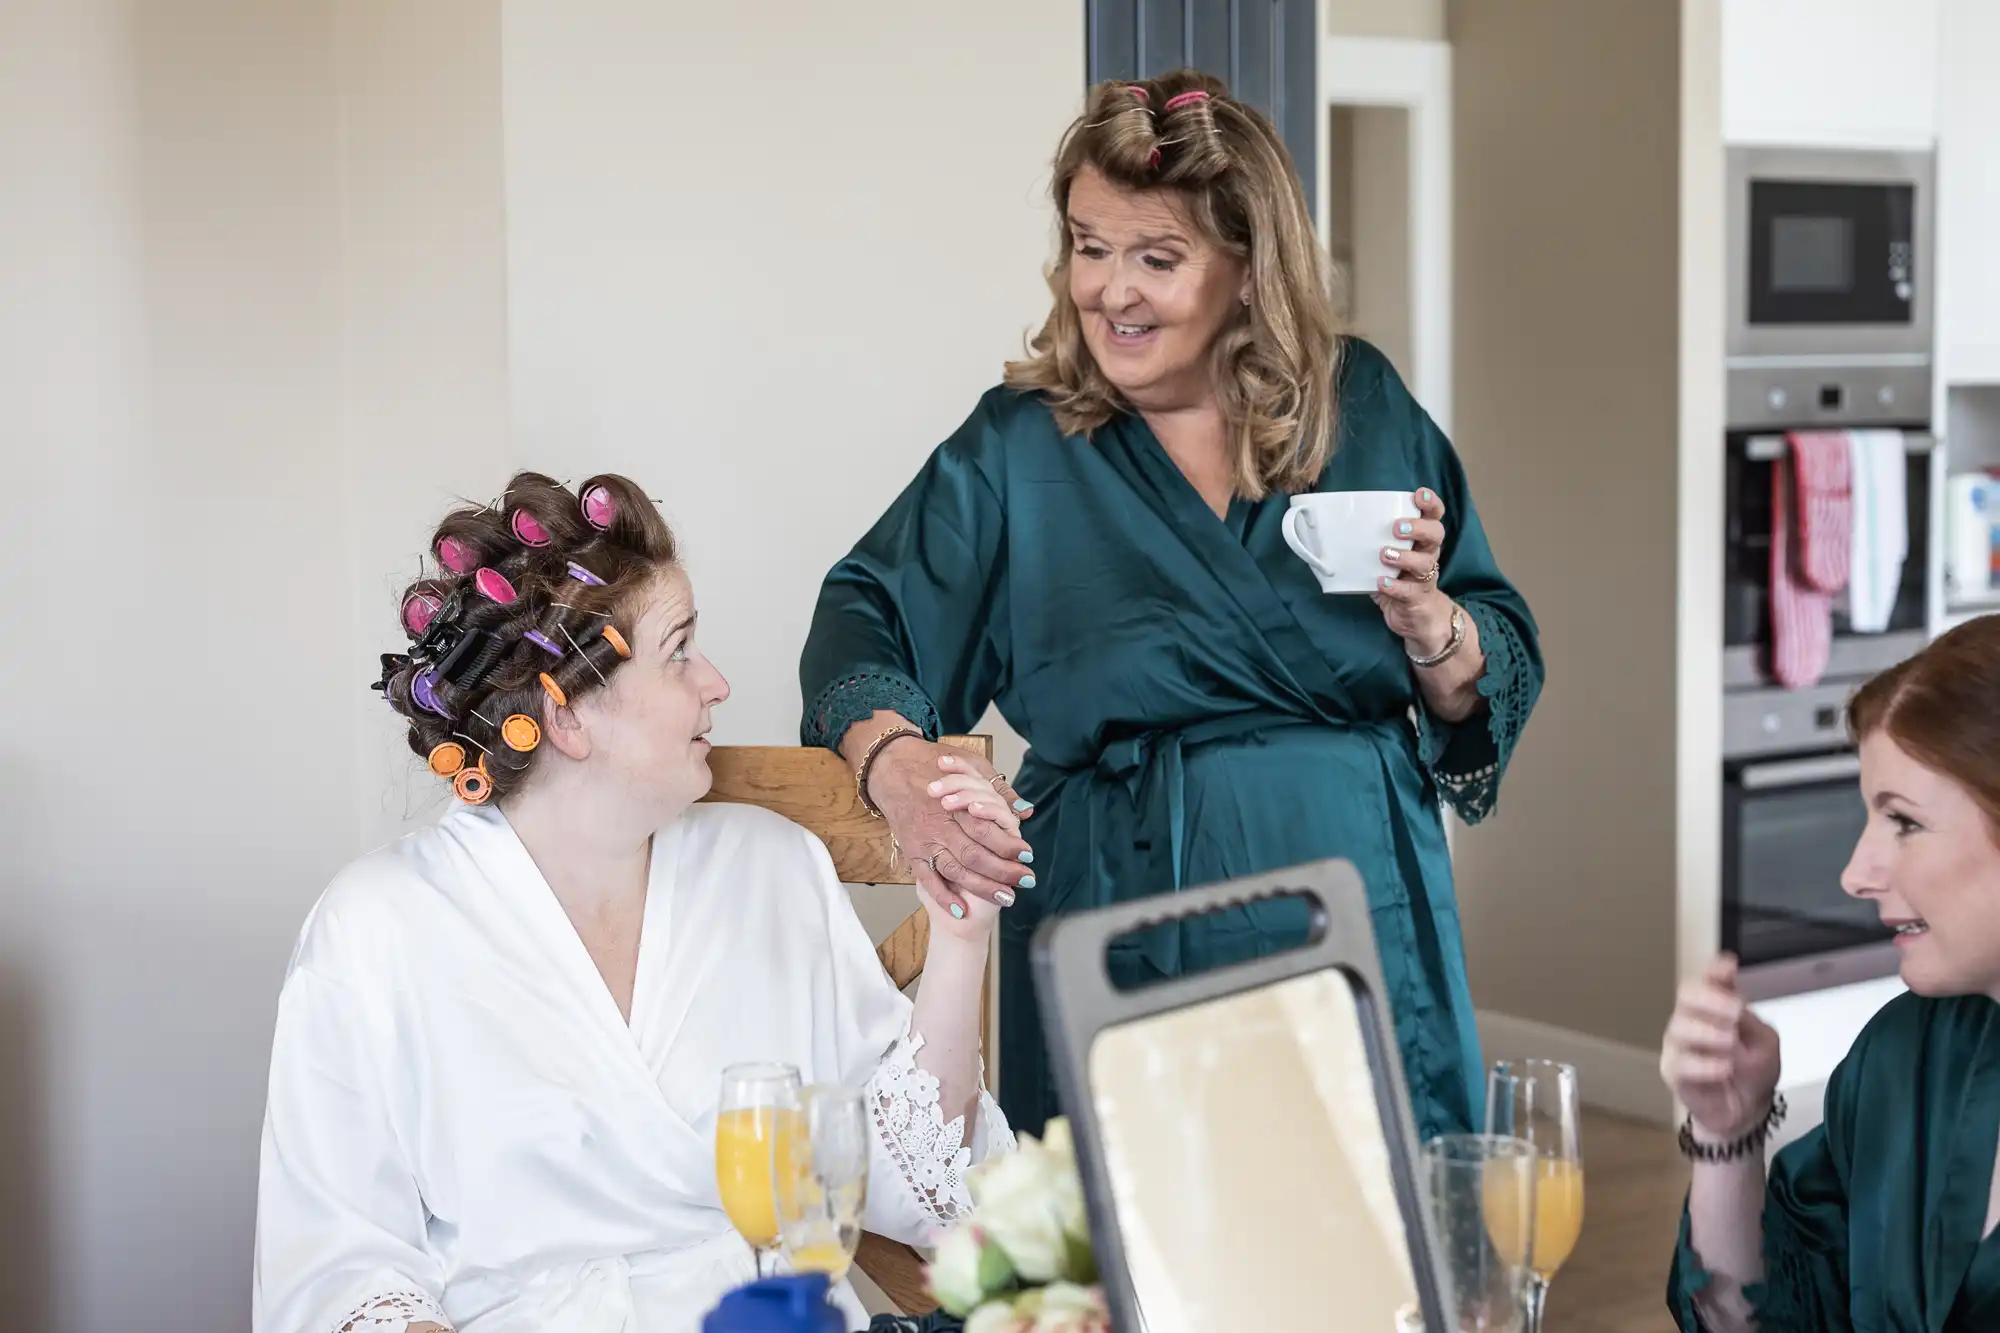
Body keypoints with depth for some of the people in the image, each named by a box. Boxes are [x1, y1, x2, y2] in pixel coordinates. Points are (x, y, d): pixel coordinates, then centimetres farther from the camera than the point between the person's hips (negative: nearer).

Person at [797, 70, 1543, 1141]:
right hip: (1129, 957, -1)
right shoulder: (1017, 448, 2)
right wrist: (896, 768, -23)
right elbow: (863, 623, -4)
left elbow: (1503, 678, 8)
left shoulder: (1364, 409, 6)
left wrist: (1428, 626, -13)